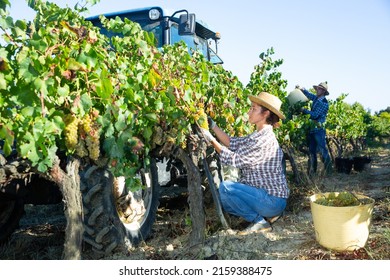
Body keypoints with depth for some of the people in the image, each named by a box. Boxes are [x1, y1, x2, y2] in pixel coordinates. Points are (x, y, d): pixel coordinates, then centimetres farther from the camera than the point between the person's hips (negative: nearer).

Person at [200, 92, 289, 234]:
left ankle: (259, 221, -7)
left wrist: (211, 140, -14)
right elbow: (232, 142, 7)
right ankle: (266, 214, 14)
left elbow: (233, 159, -20)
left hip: (272, 200, -10)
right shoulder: (258, 135, 10)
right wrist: (213, 125, 3)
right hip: (269, 197, 10)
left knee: (224, 187, -20)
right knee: (223, 199, 15)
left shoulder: (264, 139, -22)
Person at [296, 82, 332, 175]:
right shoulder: (316, 98, 11)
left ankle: (328, 170, 3)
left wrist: (304, 110, -9)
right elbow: (309, 94, 30)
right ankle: (312, 171, 14)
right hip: (312, 129, 8)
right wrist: (301, 89, 12)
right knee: (311, 151, 9)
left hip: (319, 129, -8)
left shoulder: (324, 103, -12)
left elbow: (315, 115, -18)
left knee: (322, 150, -7)